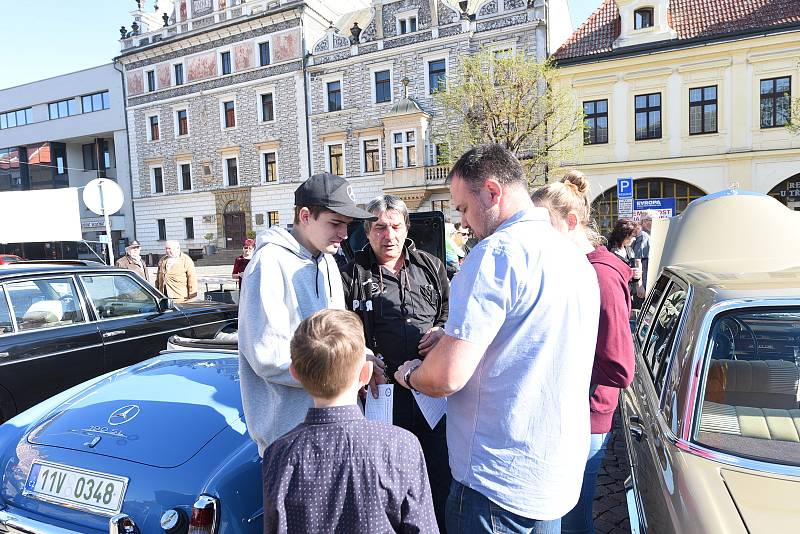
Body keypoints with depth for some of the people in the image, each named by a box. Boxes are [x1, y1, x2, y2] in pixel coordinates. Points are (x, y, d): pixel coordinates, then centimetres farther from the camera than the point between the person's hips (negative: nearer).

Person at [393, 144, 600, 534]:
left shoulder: (497, 252, -21)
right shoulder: (576, 258, 8)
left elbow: (447, 376, -25)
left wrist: (409, 375, -3)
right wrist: (454, 340, 17)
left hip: (498, 484, -8)